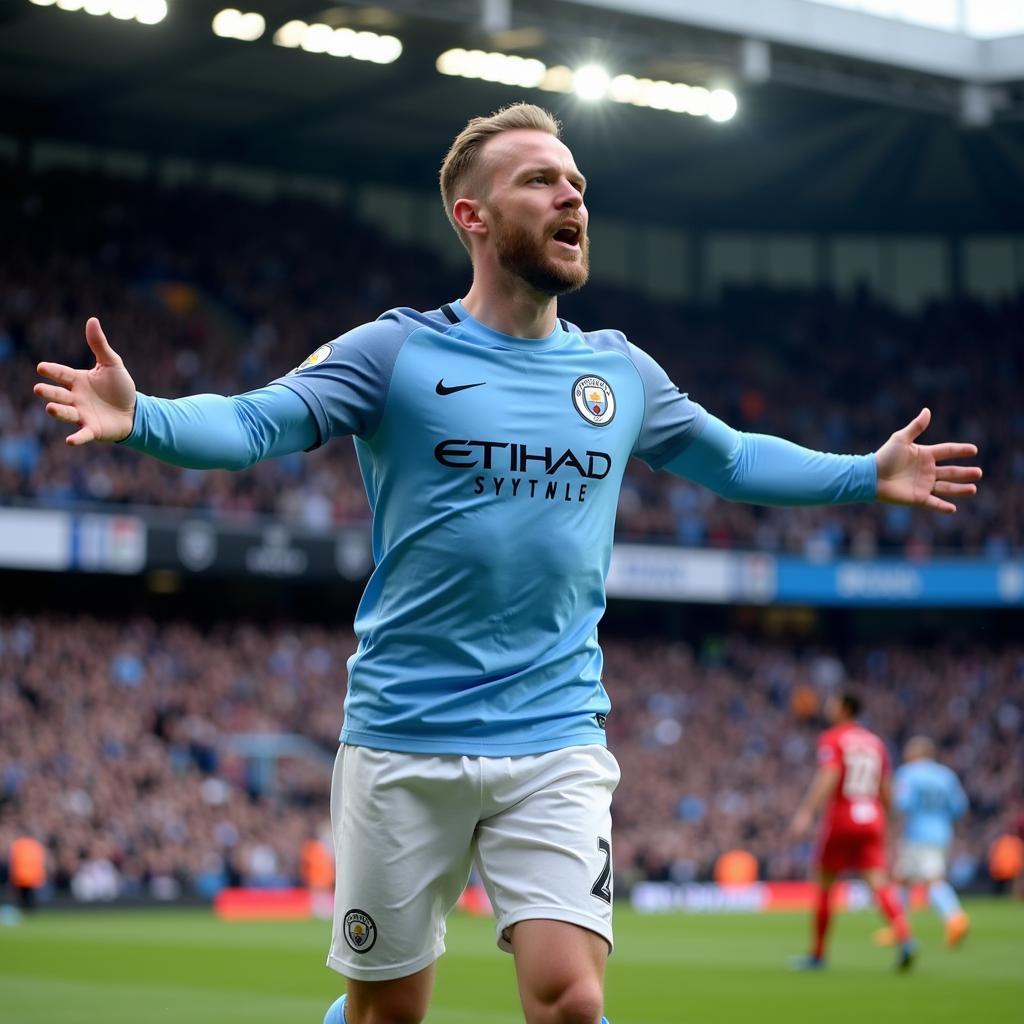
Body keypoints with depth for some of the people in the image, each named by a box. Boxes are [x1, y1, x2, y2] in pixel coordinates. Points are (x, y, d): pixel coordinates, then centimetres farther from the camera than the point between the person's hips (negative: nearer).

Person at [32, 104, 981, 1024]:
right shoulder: (396, 352, -3)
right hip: (404, 743, -2)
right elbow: (250, 423, -13)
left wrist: (869, 475, 23)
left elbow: (733, 458, 25)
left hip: (557, 743, 2)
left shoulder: (620, 372, 9)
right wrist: (140, 417, -31)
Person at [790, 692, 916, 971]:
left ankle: (817, 954, 15)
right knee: (879, 883, -5)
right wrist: (883, 822, 26)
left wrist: (806, 812, -25)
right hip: (872, 821, 5)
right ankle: (905, 939, -28)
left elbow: (828, 778, -18)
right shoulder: (875, 742, 16)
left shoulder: (831, 739, -2)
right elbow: (886, 790, 16)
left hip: (840, 820, -5)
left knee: (824, 885, 9)